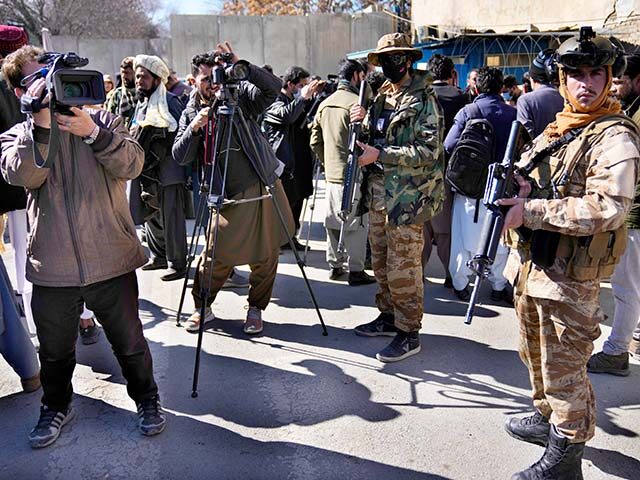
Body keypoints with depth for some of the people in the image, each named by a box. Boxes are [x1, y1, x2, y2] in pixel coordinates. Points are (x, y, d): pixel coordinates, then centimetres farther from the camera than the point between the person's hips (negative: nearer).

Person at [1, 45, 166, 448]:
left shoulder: (102, 120, 4)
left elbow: (132, 164, -12)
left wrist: (92, 132, -25)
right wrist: (41, 124, -25)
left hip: (111, 261, -1)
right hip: (53, 269, 1)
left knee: (130, 343, 12)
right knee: (55, 350, 18)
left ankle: (147, 398, 36)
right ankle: (57, 406, 42)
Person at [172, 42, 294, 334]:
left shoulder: (240, 96, 1)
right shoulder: (191, 114, 7)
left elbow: (273, 87, -16)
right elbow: (180, 157, -2)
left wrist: (241, 65, -27)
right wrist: (194, 128, -18)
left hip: (263, 189, 0)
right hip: (227, 196, 1)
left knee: (265, 256, 5)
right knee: (215, 255, 2)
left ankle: (256, 310, 23)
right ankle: (202, 307, 24)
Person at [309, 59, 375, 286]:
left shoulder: (324, 104, 11)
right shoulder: (356, 103, -12)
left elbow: (315, 141, 12)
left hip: (331, 174, 7)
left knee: (332, 221, 14)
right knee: (356, 223, 0)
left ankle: (335, 265, 23)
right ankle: (356, 270, 5)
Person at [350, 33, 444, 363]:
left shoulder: (423, 101, -9)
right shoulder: (382, 97, 15)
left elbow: (428, 151, -18)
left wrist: (380, 155, -22)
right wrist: (363, 122, -1)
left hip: (407, 196, -8)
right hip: (378, 193, 8)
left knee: (402, 267, -4)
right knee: (381, 262, 16)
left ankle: (409, 333, 7)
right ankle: (389, 317, 31)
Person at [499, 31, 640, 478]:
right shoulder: (556, 127, 12)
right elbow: (528, 170, 20)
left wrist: (529, 211, -26)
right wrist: (519, 184, -5)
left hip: (571, 277, -8)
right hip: (532, 264, 8)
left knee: (563, 368, 1)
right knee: (536, 354, 23)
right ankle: (548, 418, 43)